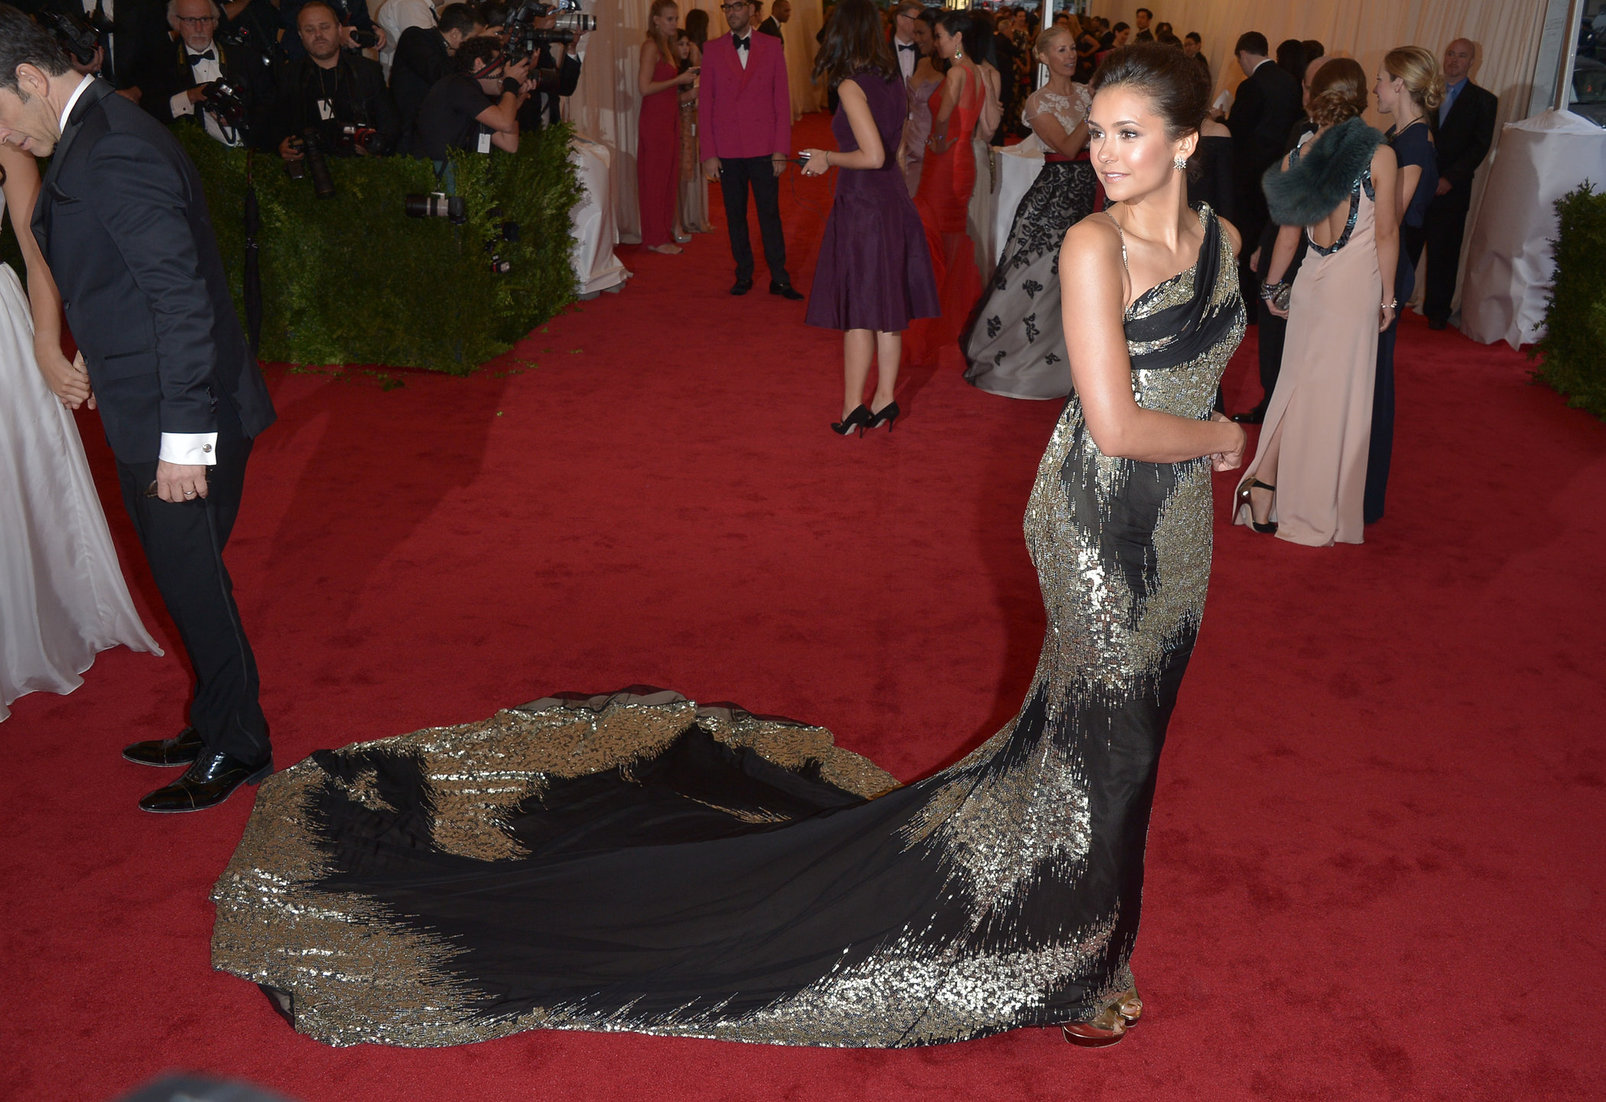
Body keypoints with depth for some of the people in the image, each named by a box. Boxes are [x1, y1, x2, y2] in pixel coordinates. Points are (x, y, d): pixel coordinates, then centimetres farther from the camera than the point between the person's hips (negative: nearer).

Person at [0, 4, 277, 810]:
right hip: (153, 416, 10)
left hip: (177, 422, -10)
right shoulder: (96, 135, 12)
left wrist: (183, 438, -24)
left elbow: (183, 295, -25)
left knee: (194, 584, 4)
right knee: (187, 580, 19)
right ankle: (214, 726, 35)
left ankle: (237, 750, 21)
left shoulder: (113, 153, -20)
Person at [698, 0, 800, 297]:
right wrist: (708, 153, -3)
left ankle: (779, 279, 11)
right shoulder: (712, 50, 4)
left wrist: (781, 149, -4)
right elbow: (704, 103, 3)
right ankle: (743, 275, 20)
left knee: (770, 215, 2)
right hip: (727, 148, 1)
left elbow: (782, 100, 2)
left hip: (764, 148, -1)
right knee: (735, 216, 8)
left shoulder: (772, 47, 3)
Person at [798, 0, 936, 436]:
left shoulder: (851, 86, -14)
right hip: (895, 202, 7)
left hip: (861, 204, -7)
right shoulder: (893, 82, 8)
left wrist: (828, 158, -7)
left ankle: (853, 408, 5)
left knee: (858, 309, -1)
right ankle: (885, 399, 18)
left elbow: (873, 156, -21)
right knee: (887, 309, 11)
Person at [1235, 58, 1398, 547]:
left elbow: (1289, 232, 5)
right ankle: (1318, 515, 16)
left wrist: (1272, 285, 18)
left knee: (1298, 384, 15)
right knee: (1339, 398, 6)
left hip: (1311, 283, 3)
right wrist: (1388, 295, 2)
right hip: (1357, 288, -3)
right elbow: (1386, 233, -7)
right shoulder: (1379, 156, -11)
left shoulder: (1297, 157, -2)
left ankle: (1264, 481, 5)